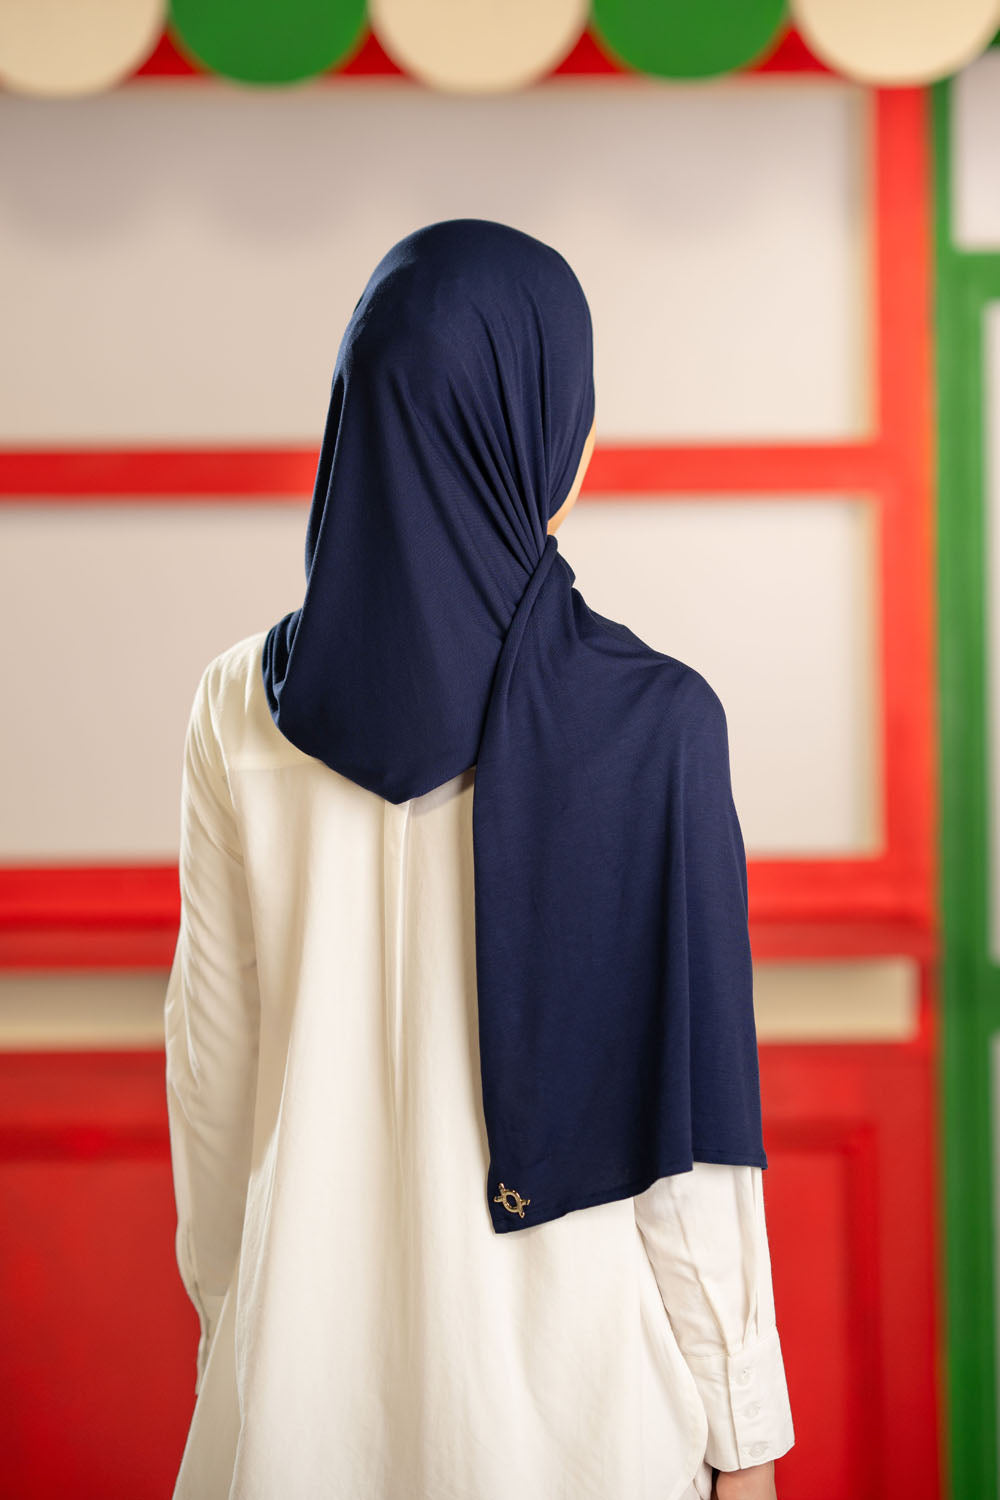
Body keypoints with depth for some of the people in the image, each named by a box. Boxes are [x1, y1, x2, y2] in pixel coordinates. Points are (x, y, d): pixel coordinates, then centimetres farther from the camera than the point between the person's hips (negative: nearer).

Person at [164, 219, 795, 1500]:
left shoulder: (244, 706, -7)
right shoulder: (653, 722, -17)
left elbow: (214, 1066, 1)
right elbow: (691, 1105, -14)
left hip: (308, 1354, 3)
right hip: (566, 1347, -3)